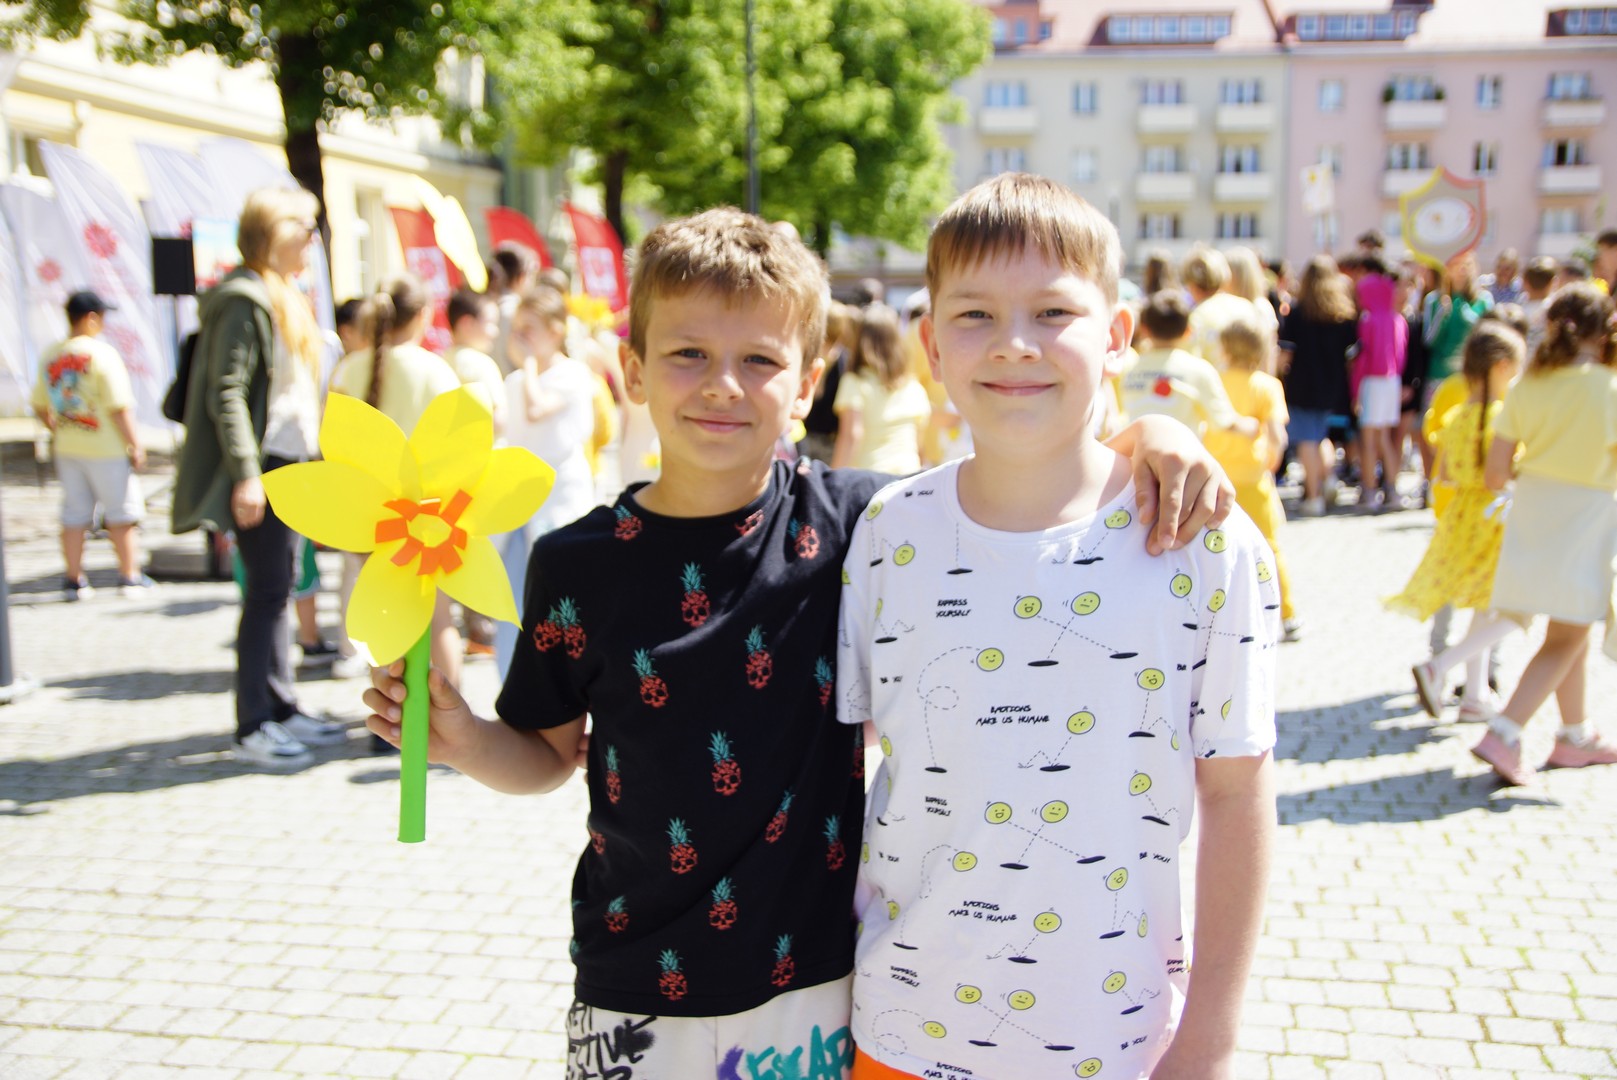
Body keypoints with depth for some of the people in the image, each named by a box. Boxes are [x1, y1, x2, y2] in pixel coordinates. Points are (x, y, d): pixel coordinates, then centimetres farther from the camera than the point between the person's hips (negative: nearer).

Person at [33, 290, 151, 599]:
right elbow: (119, 408, -17)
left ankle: (74, 580, 16)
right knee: (122, 514, 6)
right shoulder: (102, 353, -15)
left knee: (74, 515, 12)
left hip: (67, 449, 6)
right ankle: (130, 577, 13)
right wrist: (136, 446, -11)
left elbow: (40, 406, 11)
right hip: (106, 448, -6)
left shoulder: (50, 357, 4)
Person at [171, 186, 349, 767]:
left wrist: (311, 458, 19)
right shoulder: (245, 300, -12)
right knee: (267, 591, -6)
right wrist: (246, 474, -23)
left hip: (290, 463, 10)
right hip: (263, 466, -9)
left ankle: (281, 709, 20)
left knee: (277, 589, 13)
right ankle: (252, 727, 1)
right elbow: (226, 393, -19)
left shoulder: (285, 298, 18)